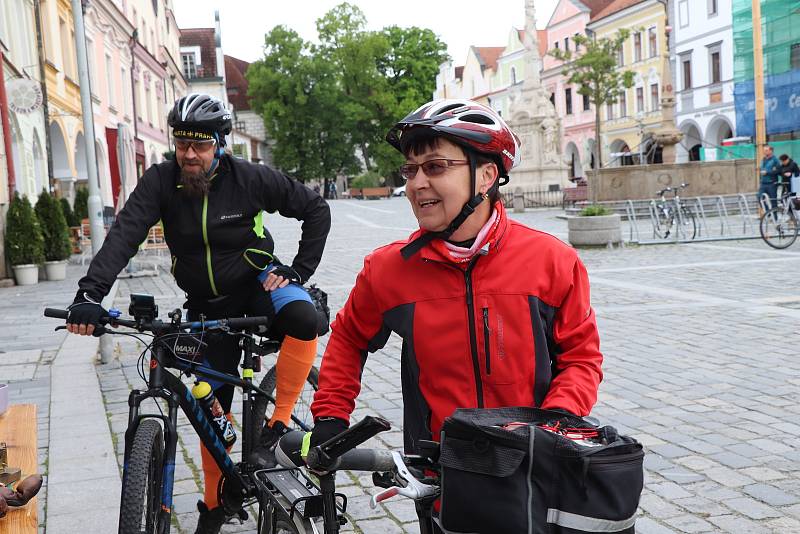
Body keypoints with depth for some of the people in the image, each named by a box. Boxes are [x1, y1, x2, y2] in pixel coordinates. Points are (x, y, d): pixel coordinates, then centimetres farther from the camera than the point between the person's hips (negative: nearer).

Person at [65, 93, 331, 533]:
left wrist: (299, 271, -14)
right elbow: (124, 235, -25)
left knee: (302, 318, -36)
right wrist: (89, 294, -39)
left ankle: (277, 427, -20)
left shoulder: (250, 178, -16)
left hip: (256, 283, -2)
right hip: (206, 304, 2)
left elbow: (316, 209, -8)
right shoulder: (161, 181, -13)